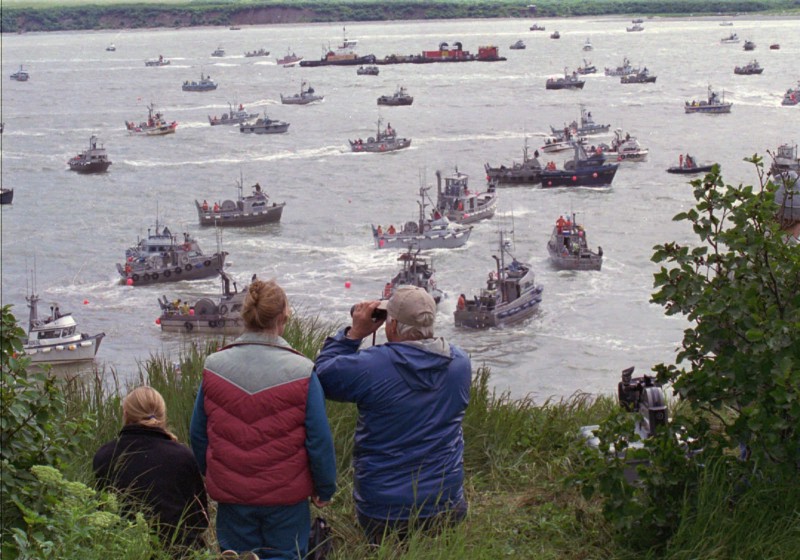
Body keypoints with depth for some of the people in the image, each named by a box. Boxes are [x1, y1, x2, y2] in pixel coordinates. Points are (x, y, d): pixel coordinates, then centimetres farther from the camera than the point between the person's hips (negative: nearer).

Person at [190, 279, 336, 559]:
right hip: (286, 495, -2)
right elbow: (319, 439, -9)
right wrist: (324, 489, 3)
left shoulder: (214, 367, -3)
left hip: (230, 495, 3)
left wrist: (210, 475, 21)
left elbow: (198, 434, 6)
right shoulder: (301, 372, -12)